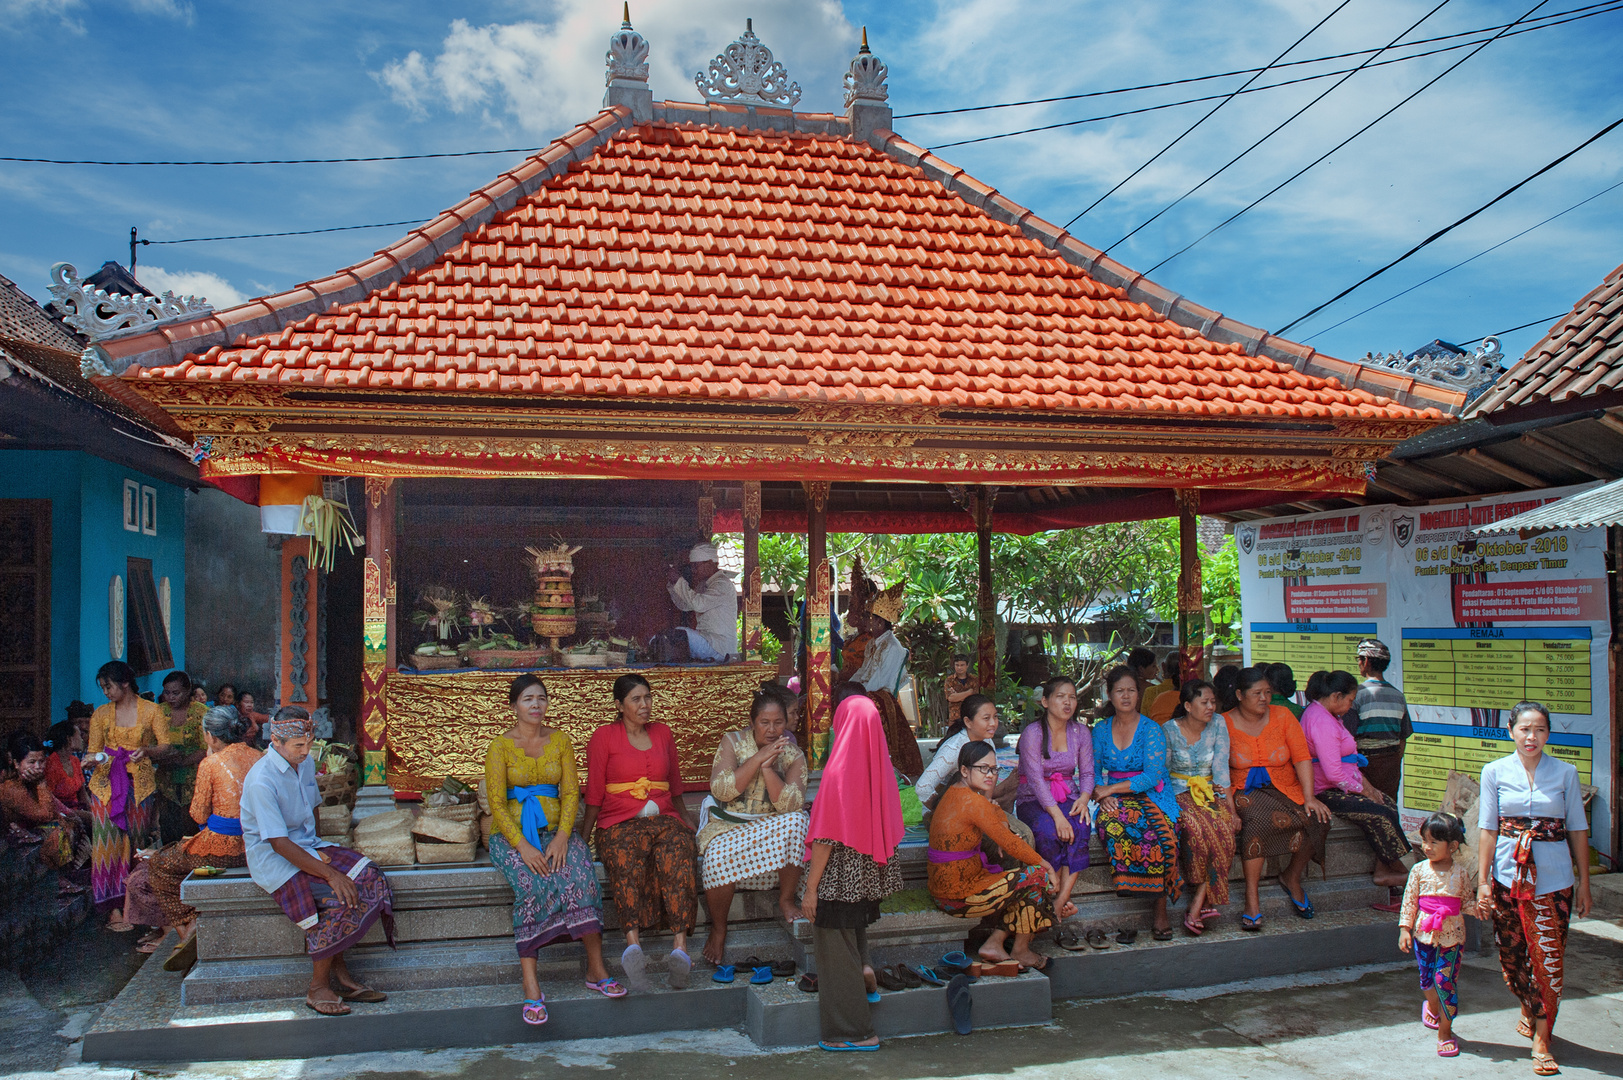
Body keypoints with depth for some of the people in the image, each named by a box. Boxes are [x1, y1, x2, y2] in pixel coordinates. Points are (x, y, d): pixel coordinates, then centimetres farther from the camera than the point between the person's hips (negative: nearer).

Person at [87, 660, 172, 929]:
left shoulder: (151, 711, 3)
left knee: (135, 843, -2)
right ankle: (114, 909, -7)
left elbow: (166, 746, 0)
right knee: (108, 841, -8)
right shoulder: (101, 714, 10)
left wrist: (146, 750, -19)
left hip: (140, 783, -1)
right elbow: (94, 751, 12)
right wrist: (93, 759, -10)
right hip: (107, 783, 2)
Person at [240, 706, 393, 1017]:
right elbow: (279, 843, -26)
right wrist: (329, 874, -28)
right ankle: (318, 989, -11)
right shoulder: (261, 781, -22)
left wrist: (318, 851, 3)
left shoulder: (306, 764, 4)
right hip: (272, 856, -8)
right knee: (336, 900, -28)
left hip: (307, 845, 8)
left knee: (369, 879, -14)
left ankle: (339, 971, -7)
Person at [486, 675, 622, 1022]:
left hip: (554, 830, 3)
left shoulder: (560, 741, 10)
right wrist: (522, 845, -21)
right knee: (531, 883, -33)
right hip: (511, 833, -2)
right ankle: (530, 987, -33)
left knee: (581, 875, -29)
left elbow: (571, 792, 4)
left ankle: (596, 970, -23)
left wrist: (562, 837, -14)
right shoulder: (500, 746, 0)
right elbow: (497, 804, -7)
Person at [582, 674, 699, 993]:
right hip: (620, 823, -2)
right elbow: (594, 792, 6)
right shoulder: (604, 737, 10)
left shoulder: (662, 733, 21)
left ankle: (680, 947, -46)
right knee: (627, 857, -38)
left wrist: (688, 821, 19)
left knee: (676, 852, -34)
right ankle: (633, 944, -52)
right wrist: (583, 835, -2)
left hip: (664, 819, 2)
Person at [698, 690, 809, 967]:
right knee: (719, 857, -33)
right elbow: (721, 790, -19)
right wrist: (758, 758, -24)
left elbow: (791, 805, -16)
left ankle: (786, 900, -13)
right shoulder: (732, 742, -4)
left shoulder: (793, 755, -2)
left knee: (796, 821, -30)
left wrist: (768, 768, -26)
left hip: (770, 828, 1)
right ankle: (718, 929, -9)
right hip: (727, 825, -1)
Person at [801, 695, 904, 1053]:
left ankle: (853, 1033, 14)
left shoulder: (838, 769, -20)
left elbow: (826, 837, -19)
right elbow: (888, 828, 9)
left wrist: (811, 888, -13)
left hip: (838, 879, -6)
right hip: (868, 876, 7)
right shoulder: (880, 765, 0)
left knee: (836, 951, 6)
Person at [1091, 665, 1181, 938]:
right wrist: (1101, 794, -12)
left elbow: (1152, 776, -11)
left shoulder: (1152, 730, -2)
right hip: (1116, 800, 2)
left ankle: (1161, 909, -24)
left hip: (1152, 796, -2)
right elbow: (1094, 770, 10)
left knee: (1159, 831, -34)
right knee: (1109, 823, -35)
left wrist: (1110, 789, -15)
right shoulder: (1101, 730, 10)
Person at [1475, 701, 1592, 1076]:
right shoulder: (1495, 772, -1)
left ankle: (1541, 1041, 10)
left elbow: (1577, 830, 5)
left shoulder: (1565, 773, 0)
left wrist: (1584, 882, 5)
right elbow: (1488, 830, 1)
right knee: (1512, 957, 11)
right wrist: (1483, 882, -1)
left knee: (1548, 959, -1)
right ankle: (1529, 1009, 40)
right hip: (1508, 876, 1)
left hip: (1553, 879, -1)